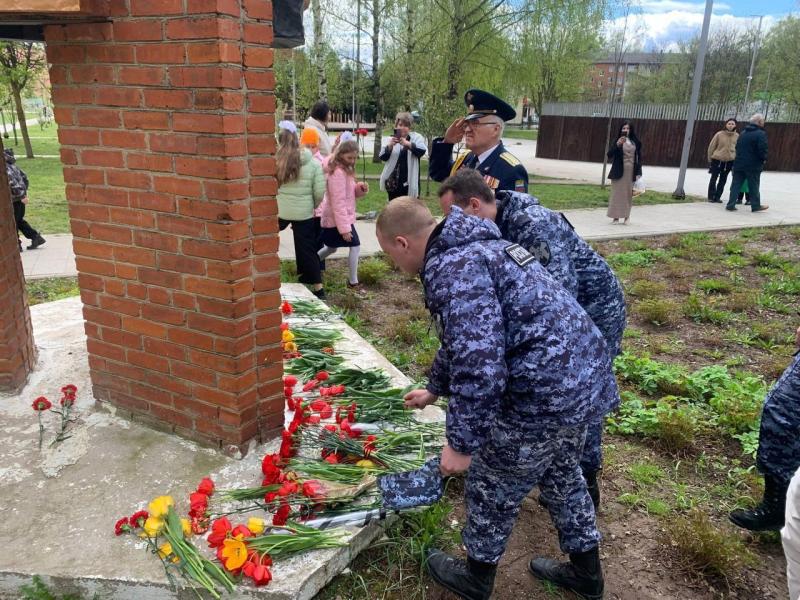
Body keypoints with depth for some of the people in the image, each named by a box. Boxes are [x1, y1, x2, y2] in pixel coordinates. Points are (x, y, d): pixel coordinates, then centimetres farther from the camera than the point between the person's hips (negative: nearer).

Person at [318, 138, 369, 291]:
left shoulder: (345, 170, 11)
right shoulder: (338, 173, -20)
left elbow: (350, 193, 17)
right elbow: (338, 202, -24)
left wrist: (360, 188, -6)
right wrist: (344, 227, -25)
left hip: (331, 219, 10)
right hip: (339, 219, -10)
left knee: (331, 248, 22)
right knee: (355, 246, -6)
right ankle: (353, 282, 2)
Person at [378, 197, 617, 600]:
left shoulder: (453, 268, -19)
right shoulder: (472, 249, 16)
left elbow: (478, 365, -28)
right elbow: (463, 342, 28)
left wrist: (461, 442, -17)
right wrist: (435, 388, 40)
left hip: (544, 394, -10)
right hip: (583, 376, 10)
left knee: (491, 488, 14)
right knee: (562, 476, 29)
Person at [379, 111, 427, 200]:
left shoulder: (416, 137, 2)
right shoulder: (392, 139, 8)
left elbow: (422, 150, -17)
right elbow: (382, 157, -1)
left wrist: (408, 144, -32)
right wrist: (390, 146, -20)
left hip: (409, 183, -2)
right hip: (393, 182, 3)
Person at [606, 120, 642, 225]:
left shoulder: (635, 142, 8)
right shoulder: (617, 140, 1)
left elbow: (639, 157, 10)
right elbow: (609, 154, -7)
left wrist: (638, 173, 2)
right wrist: (617, 145, -22)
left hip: (631, 172, 2)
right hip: (619, 171, -2)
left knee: (628, 194, 5)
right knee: (617, 193, -3)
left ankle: (626, 216, 13)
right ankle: (616, 216, 2)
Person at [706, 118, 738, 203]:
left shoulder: (737, 136, 1)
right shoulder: (719, 134, -6)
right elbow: (711, 146, 0)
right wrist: (710, 159, 1)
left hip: (729, 161, 3)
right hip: (717, 159, -2)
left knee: (723, 180, 8)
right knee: (713, 178, 2)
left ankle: (717, 197, 15)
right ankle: (711, 197, 10)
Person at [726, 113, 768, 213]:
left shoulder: (743, 133, 11)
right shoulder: (761, 134, -11)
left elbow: (737, 147, 13)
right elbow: (762, 149, -18)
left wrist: (741, 157, 16)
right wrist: (764, 159, -2)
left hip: (739, 164, 5)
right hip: (753, 165, -5)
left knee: (736, 185, 6)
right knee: (754, 186, 6)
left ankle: (731, 204, 2)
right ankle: (756, 205, 15)